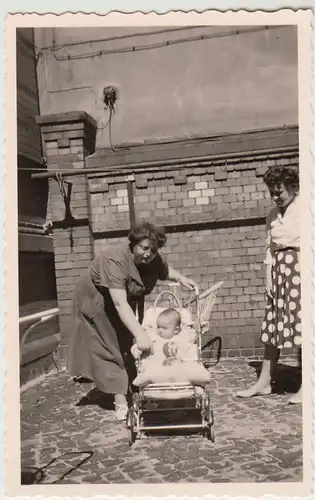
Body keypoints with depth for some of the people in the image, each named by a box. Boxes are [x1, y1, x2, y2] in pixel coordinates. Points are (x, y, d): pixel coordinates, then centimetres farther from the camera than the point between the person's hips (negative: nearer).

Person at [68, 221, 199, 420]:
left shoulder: (155, 259, -19)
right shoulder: (115, 260, -40)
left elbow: (166, 271, 7)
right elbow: (119, 304, -45)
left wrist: (181, 278, -13)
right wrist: (140, 334, -50)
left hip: (128, 302, 6)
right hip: (97, 302, -6)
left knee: (130, 347, 5)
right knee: (111, 349, -4)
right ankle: (120, 401, 1)